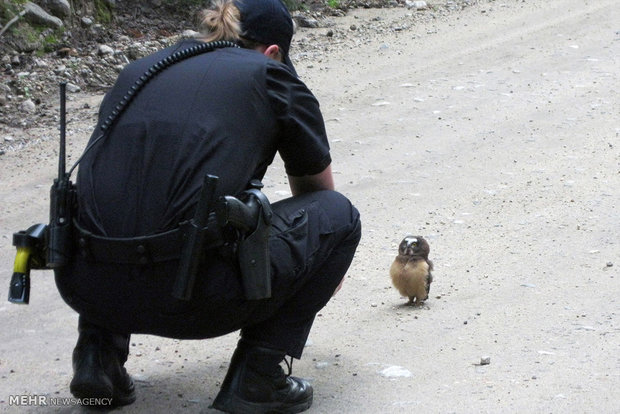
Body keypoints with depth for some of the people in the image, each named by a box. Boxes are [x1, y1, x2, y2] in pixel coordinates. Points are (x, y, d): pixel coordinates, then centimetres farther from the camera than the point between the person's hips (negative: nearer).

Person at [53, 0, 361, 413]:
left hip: (84, 287, 5)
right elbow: (317, 189, 30)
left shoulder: (138, 72, 25)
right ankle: (256, 378, 9)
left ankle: (99, 353, 21)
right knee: (338, 214, 17)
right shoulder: (269, 77, 13)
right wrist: (325, 266, 52)